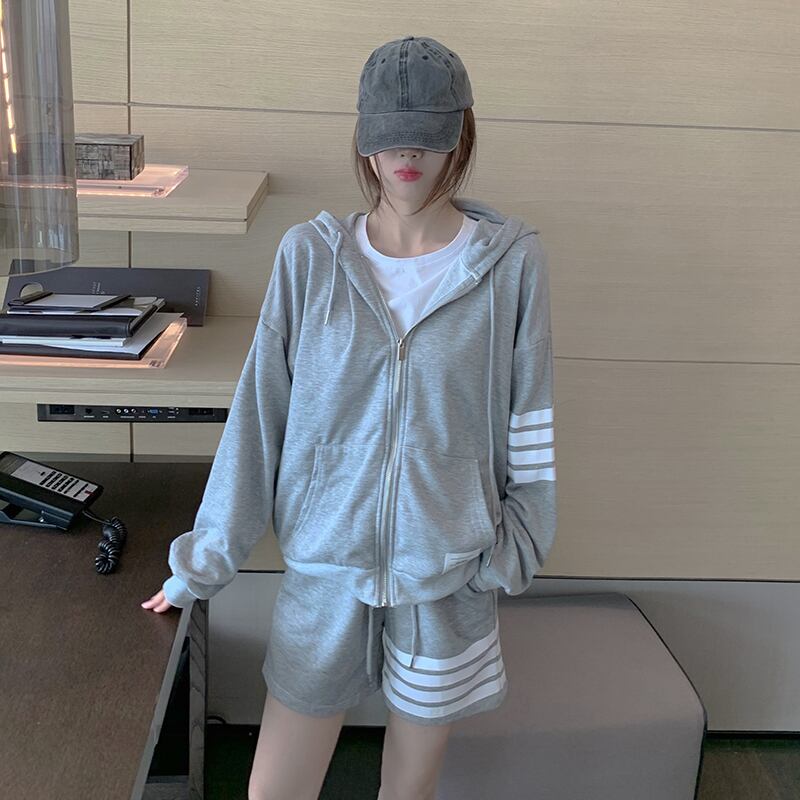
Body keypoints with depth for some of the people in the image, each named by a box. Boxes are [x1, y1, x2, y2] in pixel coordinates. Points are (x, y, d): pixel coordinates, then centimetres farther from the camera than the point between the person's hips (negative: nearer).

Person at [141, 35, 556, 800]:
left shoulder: (511, 261, -7)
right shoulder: (309, 255, -6)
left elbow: (528, 427, 0)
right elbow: (257, 414, -3)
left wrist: (516, 551, 3)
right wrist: (202, 561, 0)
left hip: (448, 575, 0)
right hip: (324, 567, 1)